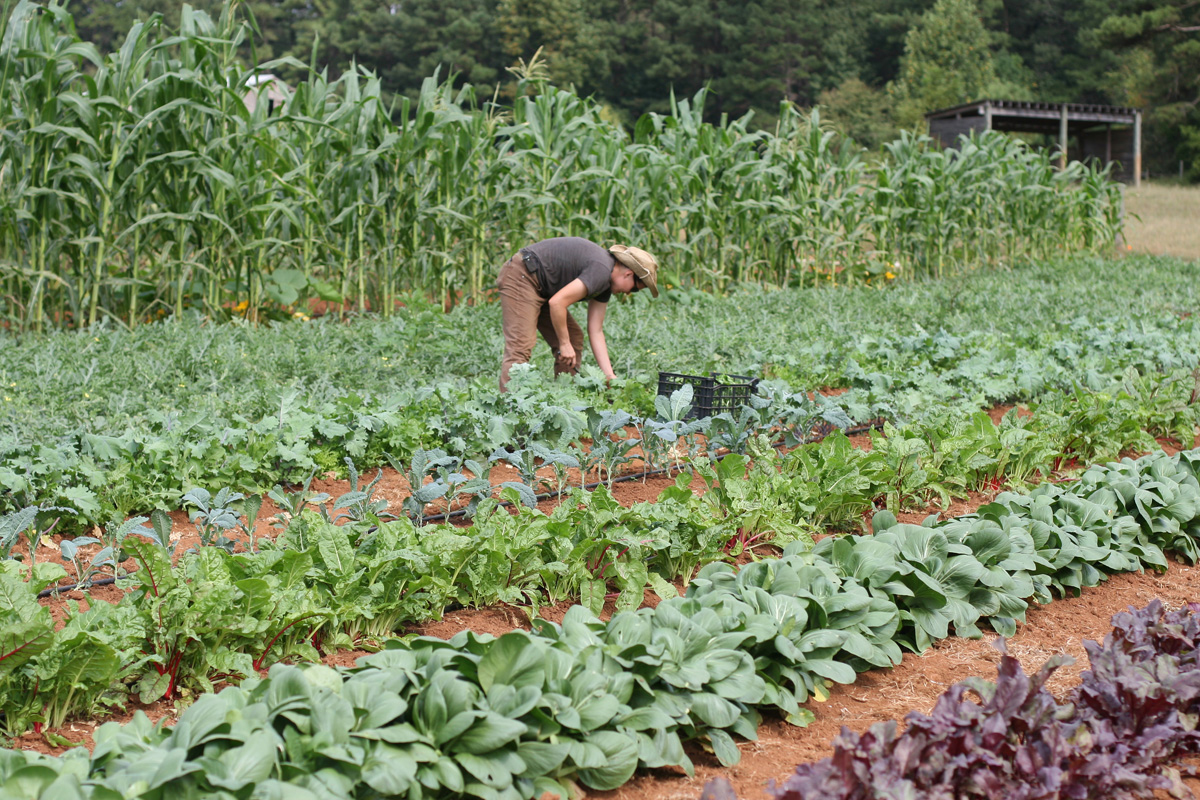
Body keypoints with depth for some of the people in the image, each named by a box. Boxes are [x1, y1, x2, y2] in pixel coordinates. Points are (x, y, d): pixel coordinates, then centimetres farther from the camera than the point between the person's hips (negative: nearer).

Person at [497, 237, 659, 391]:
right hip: (521, 278, -11)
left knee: (574, 339, 9)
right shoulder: (601, 270, -22)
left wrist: (609, 376, 3)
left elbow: (596, 331, 8)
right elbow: (557, 303, -26)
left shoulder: (606, 282, 9)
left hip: (540, 288, 11)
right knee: (521, 346, -20)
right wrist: (564, 344, -15)